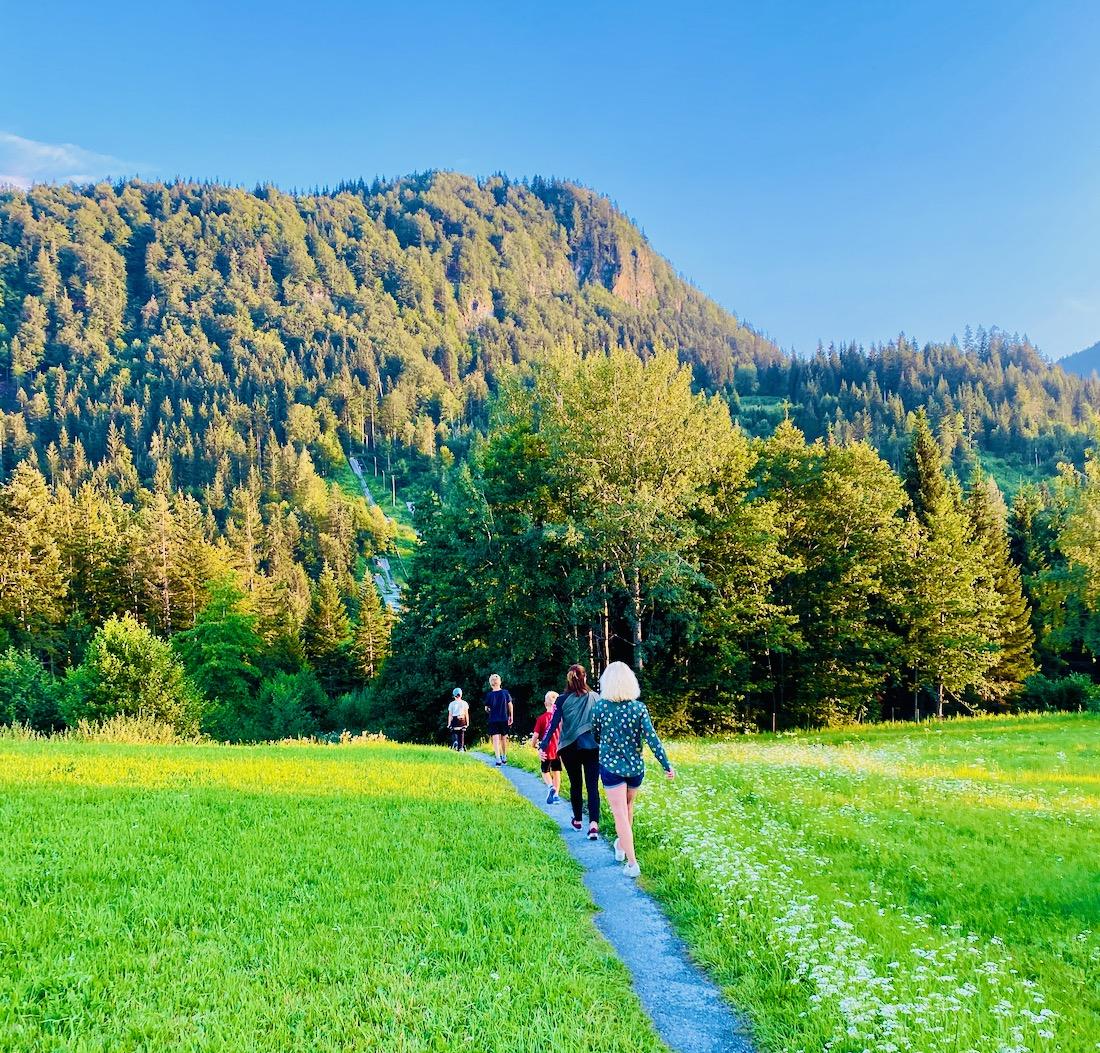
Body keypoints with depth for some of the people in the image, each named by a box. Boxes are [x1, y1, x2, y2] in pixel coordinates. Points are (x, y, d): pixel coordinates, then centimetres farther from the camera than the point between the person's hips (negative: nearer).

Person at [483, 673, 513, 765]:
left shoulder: (489, 695, -9)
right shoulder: (505, 693, -5)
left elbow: (486, 709, -2)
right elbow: (510, 706, 0)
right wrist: (511, 717, 10)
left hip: (493, 720, -2)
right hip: (504, 719, 2)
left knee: (496, 739, -3)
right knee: (504, 738, 16)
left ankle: (498, 760, -15)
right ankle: (504, 758, 28)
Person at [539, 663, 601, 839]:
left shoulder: (563, 700, -3)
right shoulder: (594, 698, 0)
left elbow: (553, 724, -9)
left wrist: (543, 747, -10)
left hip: (570, 747, 0)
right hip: (592, 746, 0)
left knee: (576, 785, 17)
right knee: (593, 786, -2)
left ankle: (577, 820, 30)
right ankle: (594, 823, -17)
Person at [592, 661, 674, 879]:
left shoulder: (599, 708, -11)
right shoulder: (639, 708, -12)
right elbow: (652, 739, -14)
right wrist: (667, 765, -8)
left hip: (610, 766, -2)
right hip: (635, 768, 2)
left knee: (620, 814, 1)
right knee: (628, 806, 26)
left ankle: (632, 863, -5)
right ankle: (621, 844, 45)